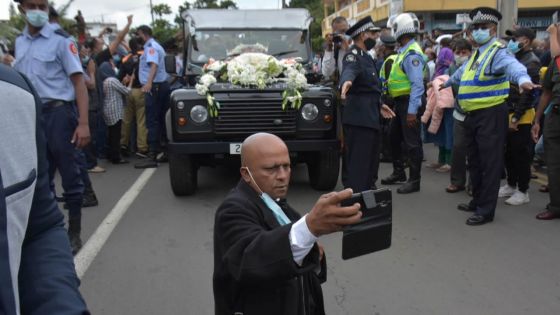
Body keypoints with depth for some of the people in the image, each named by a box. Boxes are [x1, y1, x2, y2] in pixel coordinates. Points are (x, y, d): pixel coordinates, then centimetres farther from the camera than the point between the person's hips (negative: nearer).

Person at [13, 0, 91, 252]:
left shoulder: (60, 40, -6)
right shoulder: (19, 42, 11)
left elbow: (79, 82, -10)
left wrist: (83, 123, -18)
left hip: (59, 113, -6)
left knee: (70, 176, 2)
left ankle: (74, 233, 14)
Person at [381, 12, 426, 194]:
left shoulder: (412, 54, -18)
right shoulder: (404, 51, 12)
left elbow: (418, 85, -24)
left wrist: (412, 111, -27)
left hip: (409, 102, -10)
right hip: (400, 102, 10)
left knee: (412, 142, -2)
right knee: (395, 138, 19)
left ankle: (414, 181, 7)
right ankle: (398, 173, 33)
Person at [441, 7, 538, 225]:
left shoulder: (498, 52, -12)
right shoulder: (476, 54, 17)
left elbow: (513, 65, -34)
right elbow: (463, 72, 38)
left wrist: (522, 79, -55)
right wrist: (448, 82, 55)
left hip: (491, 115, -9)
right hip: (472, 115, 10)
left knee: (490, 162, -4)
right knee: (475, 161, 18)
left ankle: (486, 210, 2)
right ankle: (477, 201, 32)